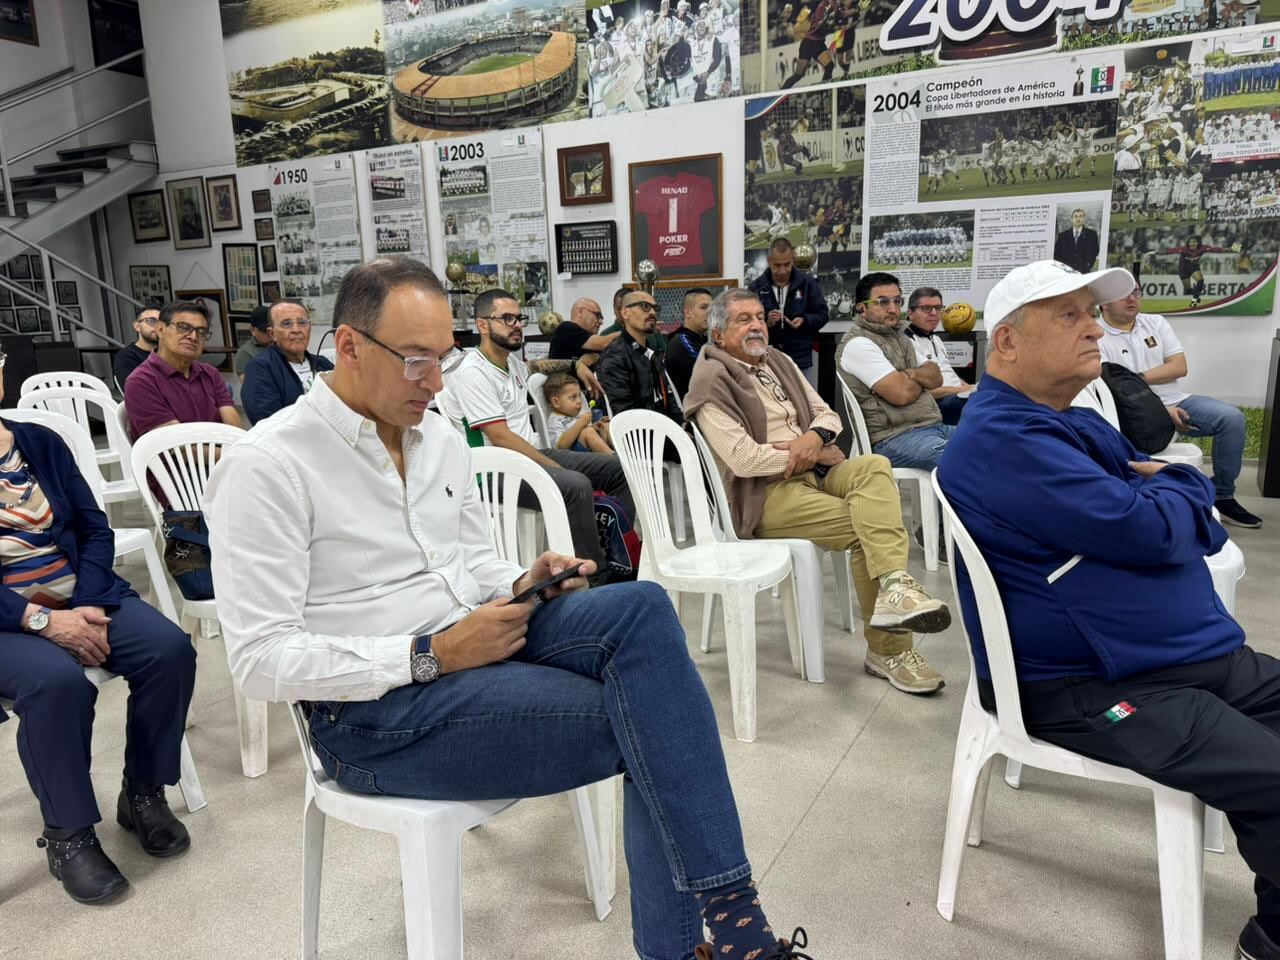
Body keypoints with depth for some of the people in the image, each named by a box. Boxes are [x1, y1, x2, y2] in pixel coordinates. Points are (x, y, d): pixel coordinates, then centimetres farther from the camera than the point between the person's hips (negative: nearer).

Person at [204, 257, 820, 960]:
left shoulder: (441, 440, 10)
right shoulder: (266, 467, -12)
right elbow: (259, 661, -16)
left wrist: (521, 587, -5)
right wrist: (433, 657, -22)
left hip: (478, 644, 7)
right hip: (377, 712, -6)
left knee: (641, 607, -20)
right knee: (647, 719, -20)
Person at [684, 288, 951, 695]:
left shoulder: (779, 361, 18)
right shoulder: (712, 381, -7)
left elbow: (827, 414, 17)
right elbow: (744, 459, -18)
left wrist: (814, 437, -9)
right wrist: (816, 456, -9)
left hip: (814, 472, 7)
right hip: (764, 493, -7)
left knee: (874, 467, -24)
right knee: (863, 525, -24)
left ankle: (894, 587, -34)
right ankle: (889, 647, -17)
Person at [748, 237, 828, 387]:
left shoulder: (807, 282, 1)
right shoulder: (757, 286, -1)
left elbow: (822, 315, 6)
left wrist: (804, 320, -14)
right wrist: (766, 322, -19)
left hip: (801, 360, 1)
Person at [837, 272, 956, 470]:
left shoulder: (900, 337, 21)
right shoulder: (858, 344, -10)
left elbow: (936, 378, 15)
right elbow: (902, 393, -17)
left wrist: (912, 374, -8)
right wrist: (922, 379, 6)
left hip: (934, 426, 10)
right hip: (893, 437, -10)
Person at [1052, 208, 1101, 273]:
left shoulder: (1091, 234, 9)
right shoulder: (1063, 235, 13)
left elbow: (1095, 251, 6)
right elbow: (1057, 253, 11)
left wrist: (1088, 265, -6)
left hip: (1083, 272, -1)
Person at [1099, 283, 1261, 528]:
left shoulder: (1155, 323, 11)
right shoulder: (1097, 340, -7)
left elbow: (1179, 367, 3)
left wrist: (1136, 378, -13)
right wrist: (1163, 412, -22)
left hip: (1177, 401, 6)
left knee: (1232, 417, -15)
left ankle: (1222, 496, -3)